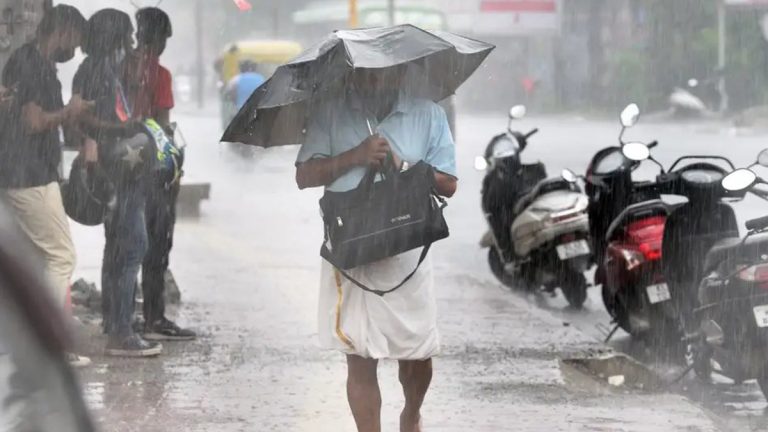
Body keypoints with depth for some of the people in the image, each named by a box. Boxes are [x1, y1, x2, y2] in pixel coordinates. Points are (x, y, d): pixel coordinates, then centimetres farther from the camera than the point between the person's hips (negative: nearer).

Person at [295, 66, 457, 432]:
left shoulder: (428, 115, 3)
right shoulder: (329, 114, 3)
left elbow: (448, 184, 2)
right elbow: (304, 176, -3)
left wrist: (401, 166, -13)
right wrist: (354, 157, -16)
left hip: (408, 250, 1)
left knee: (417, 352, 10)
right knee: (360, 358, -1)